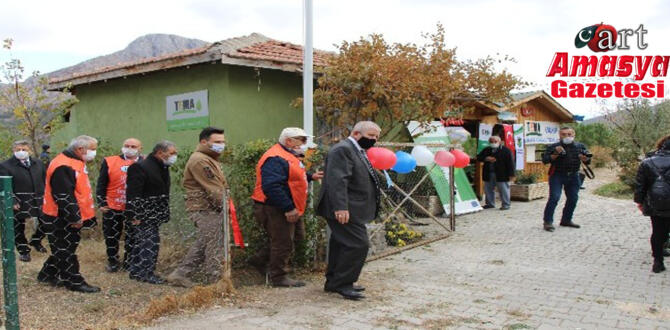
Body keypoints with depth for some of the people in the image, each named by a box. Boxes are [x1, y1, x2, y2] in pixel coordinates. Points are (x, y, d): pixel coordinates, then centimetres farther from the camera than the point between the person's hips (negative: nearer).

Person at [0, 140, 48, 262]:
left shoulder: (38, 163, 8)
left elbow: (45, 181, 12)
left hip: (39, 201, 3)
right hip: (19, 204, -3)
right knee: (18, 229, 10)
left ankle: (36, 241, 35)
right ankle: (23, 251, 28)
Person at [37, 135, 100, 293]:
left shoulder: (75, 163, 12)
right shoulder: (63, 166, -23)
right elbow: (63, 196, -26)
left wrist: (80, 216, 20)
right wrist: (75, 218, -22)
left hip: (71, 218, 10)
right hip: (60, 219, -10)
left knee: (62, 250, 20)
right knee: (65, 251, 1)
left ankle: (47, 275, 34)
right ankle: (75, 282, 7)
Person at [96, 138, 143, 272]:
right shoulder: (109, 162, 0)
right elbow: (101, 184, 2)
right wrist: (101, 203, -4)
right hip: (112, 207, 0)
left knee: (133, 237, 9)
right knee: (111, 236, 11)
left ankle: (128, 262, 24)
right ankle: (113, 261, 27)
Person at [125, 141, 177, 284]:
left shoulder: (163, 168, 13)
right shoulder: (141, 167, -17)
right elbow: (132, 194, -20)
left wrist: (164, 213, 16)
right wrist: (134, 216, -23)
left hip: (154, 215, 9)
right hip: (143, 216, -9)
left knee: (141, 241, 15)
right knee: (150, 241, -9)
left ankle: (136, 272, 23)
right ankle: (146, 273, 0)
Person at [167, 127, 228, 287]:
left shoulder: (210, 159, 21)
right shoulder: (200, 160, -16)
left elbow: (221, 184, 21)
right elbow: (212, 188, -19)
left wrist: (225, 201, 9)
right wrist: (225, 204, -14)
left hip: (210, 209, 11)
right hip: (205, 210, -11)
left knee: (202, 244, 15)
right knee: (214, 246, -4)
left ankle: (179, 274, 21)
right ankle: (215, 282, 5)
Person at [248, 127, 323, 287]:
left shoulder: (288, 156, 15)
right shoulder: (276, 159, -22)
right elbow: (272, 187, -31)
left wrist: (310, 177, 13)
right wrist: (288, 208, -30)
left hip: (290, 209, 12)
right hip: (276, 210, -11)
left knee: (297, 236, 20)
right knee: (283, 244, 0)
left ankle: (261, 260, 28)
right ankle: (279, 277, 17)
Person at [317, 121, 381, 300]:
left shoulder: (358, 151, 20)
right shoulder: (342, 149, -14)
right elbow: (337, 181, -24)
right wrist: (341, 207, -31)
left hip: (350, 210, 11)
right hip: (344, 211, -11)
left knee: (342, 245, 15)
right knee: (358, 245, -12)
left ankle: (334, 282, 24)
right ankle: (342, 284, -3)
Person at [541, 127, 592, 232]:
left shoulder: (580, 147, 7)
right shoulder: (553, 147, -4)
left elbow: (588, 160, 5)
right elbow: (545, 160, -11)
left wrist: (584, 158, -18)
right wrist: (556, 154, -24)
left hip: (573, 176, 5)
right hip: (557, 175, -5)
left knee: (573, 199, 9)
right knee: (554, 197, -13)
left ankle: (566, 220, 25)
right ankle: (548, 221, -10)